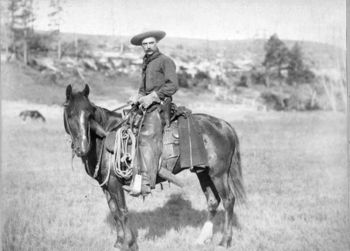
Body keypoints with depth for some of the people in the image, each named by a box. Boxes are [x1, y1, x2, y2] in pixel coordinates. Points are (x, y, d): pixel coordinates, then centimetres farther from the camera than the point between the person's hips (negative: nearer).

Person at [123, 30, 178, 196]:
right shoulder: (146, 63, 23)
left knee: (146, 136, -25)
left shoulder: (165, 61, -2)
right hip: (146, 105, 9)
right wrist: (138, 96, 7)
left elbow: (172, 86, -11)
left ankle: (146, 183, -33)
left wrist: (152, 97, -17)